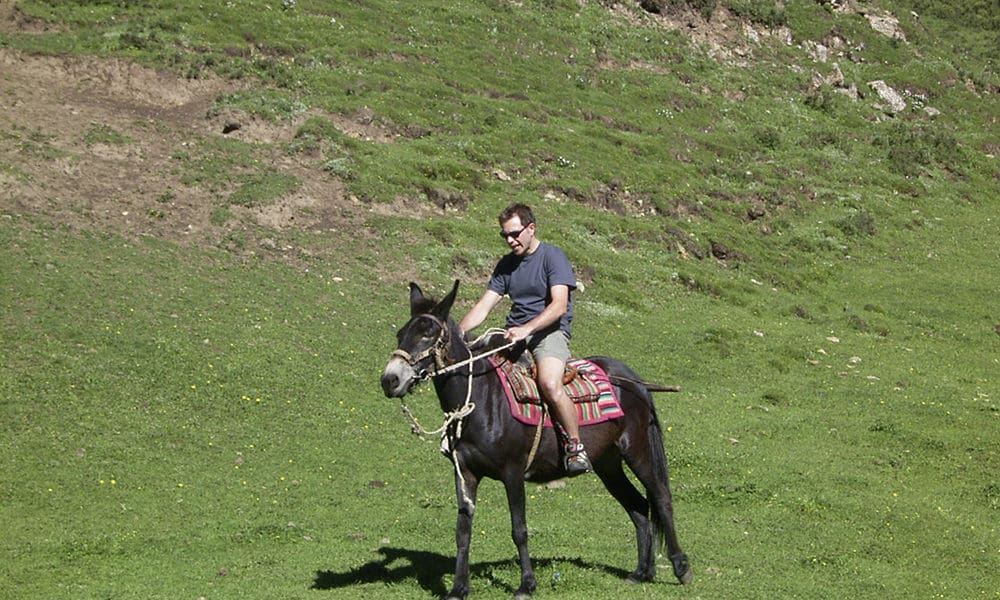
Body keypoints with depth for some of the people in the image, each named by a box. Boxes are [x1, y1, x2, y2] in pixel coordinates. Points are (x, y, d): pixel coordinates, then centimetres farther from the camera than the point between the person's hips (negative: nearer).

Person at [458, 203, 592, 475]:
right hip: (515, 334, 7)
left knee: (550, 384, -34)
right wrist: (458, 331, -6)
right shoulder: (506, 265, 15)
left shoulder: (553, 256, -4)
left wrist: (526, 329, -29)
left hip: (549, 331, -6)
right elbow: (483, 306, 11)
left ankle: (575, 447, -20)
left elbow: (559, 305, -16)